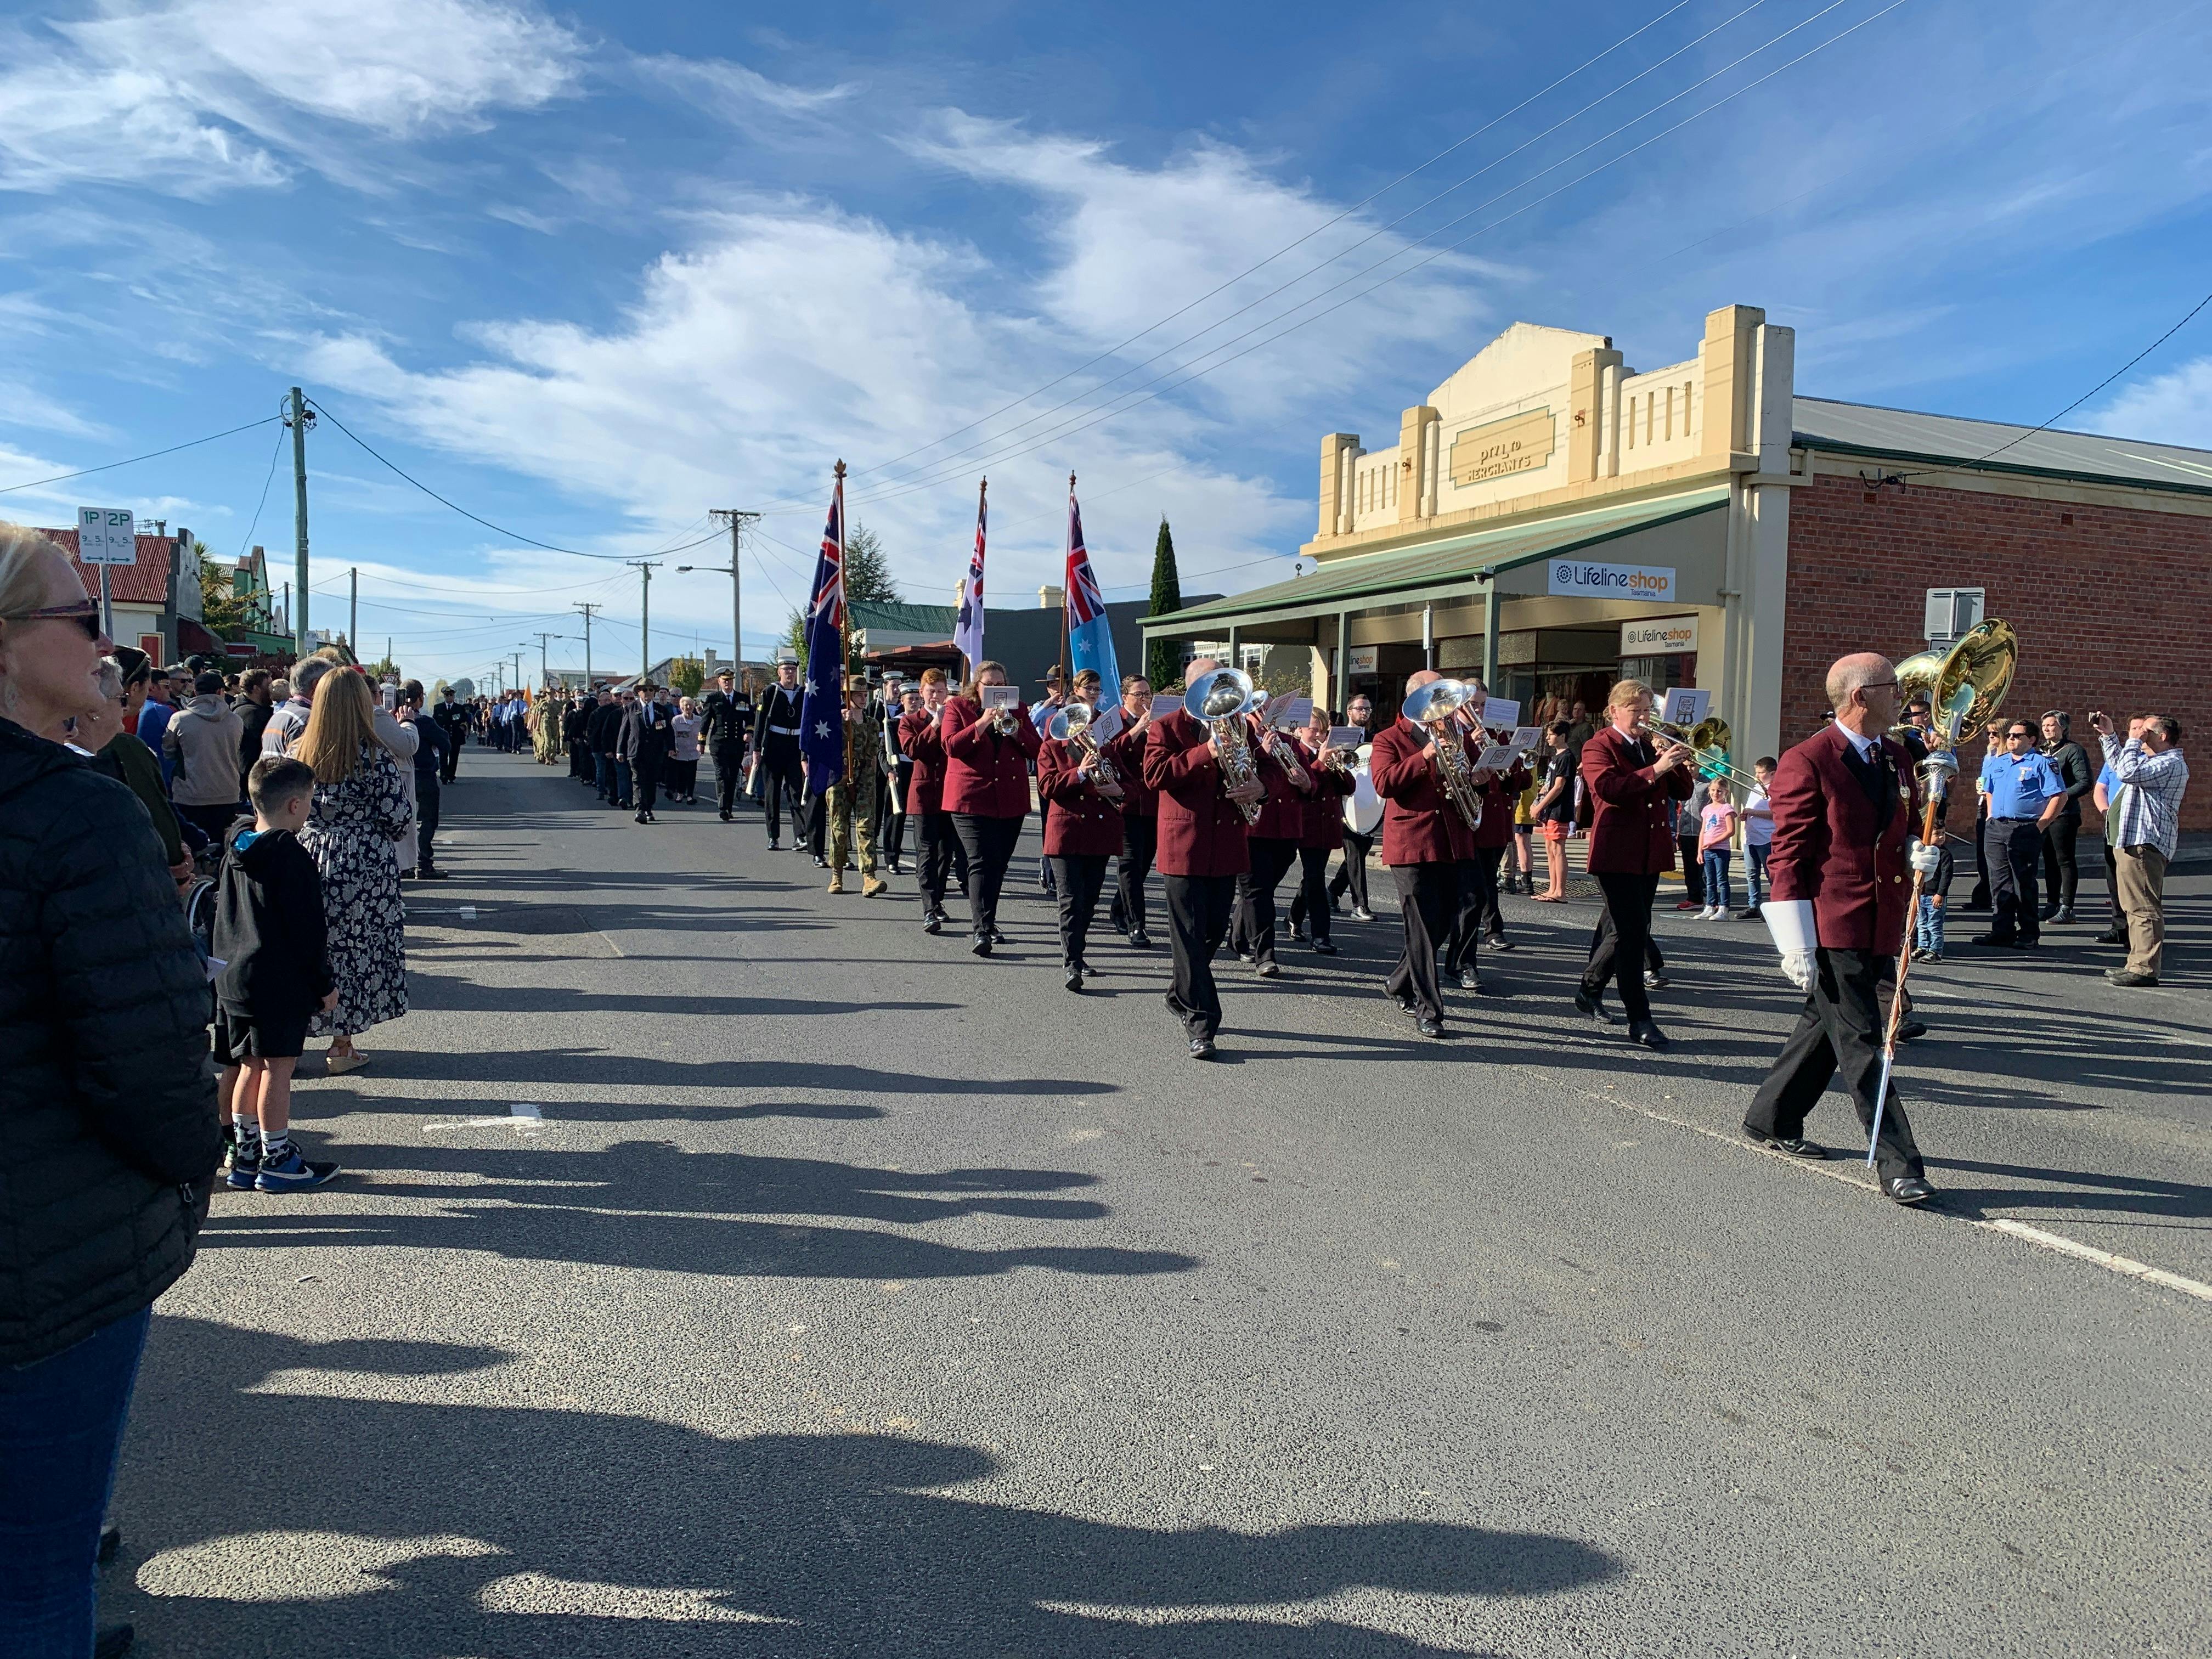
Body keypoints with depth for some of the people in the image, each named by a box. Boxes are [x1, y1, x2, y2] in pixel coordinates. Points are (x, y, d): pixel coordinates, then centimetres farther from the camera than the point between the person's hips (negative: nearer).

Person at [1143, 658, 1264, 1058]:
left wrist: (1260, 785, -5)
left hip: (1227, 847, 5)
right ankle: (1201, 1025, -4)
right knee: (1190, 936, -5)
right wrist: (1205, 753, -23)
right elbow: (1155, 774, -15)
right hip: (1184, 846, -5)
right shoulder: (1165, 728, 0)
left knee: (1214, 932, 13)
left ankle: (1182, 997, 35)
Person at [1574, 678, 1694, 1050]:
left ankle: (1590, 990, 32)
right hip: (1617, 853, -7)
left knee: (1621, 929, 15)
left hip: (1650, 854, 7)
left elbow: (1682, 792, 10)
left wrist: (1677, 765, -9)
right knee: (1632, 931, -11)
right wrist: (1655, 769, -27)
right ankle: (1639, 1019, -8)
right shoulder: (1599, 747, -5)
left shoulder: (1652, 746, 16)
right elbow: (1609, 788, -23)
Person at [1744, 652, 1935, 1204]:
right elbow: (1787, 857, -12)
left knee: (1825, 1028, 17)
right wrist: (1797, 945, -15)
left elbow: (1907, 829, 26)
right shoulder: (1808, 762, -12)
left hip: (1882, 927, 8)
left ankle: (1771, 1120, 33)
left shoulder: (1896, 759, 12)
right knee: (1862, 1046, -5)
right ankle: (1897, 1165, 0)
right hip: (1831, 927, -8)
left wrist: (1919, 854, 0)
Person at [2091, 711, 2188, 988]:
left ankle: (2145, 968, -11)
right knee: (2136, 907, 14)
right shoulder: (2153, 761, 21)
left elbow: (2129, 772, -25)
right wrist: (2108, 735, 30)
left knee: (2144, 907, -11)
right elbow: (2119, 765, 38)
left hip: (2145, 843, -11)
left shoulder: (2172, 764, -12)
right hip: (2132, 840, 11)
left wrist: (2133, 741, -11)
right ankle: (2137, 964, 19)